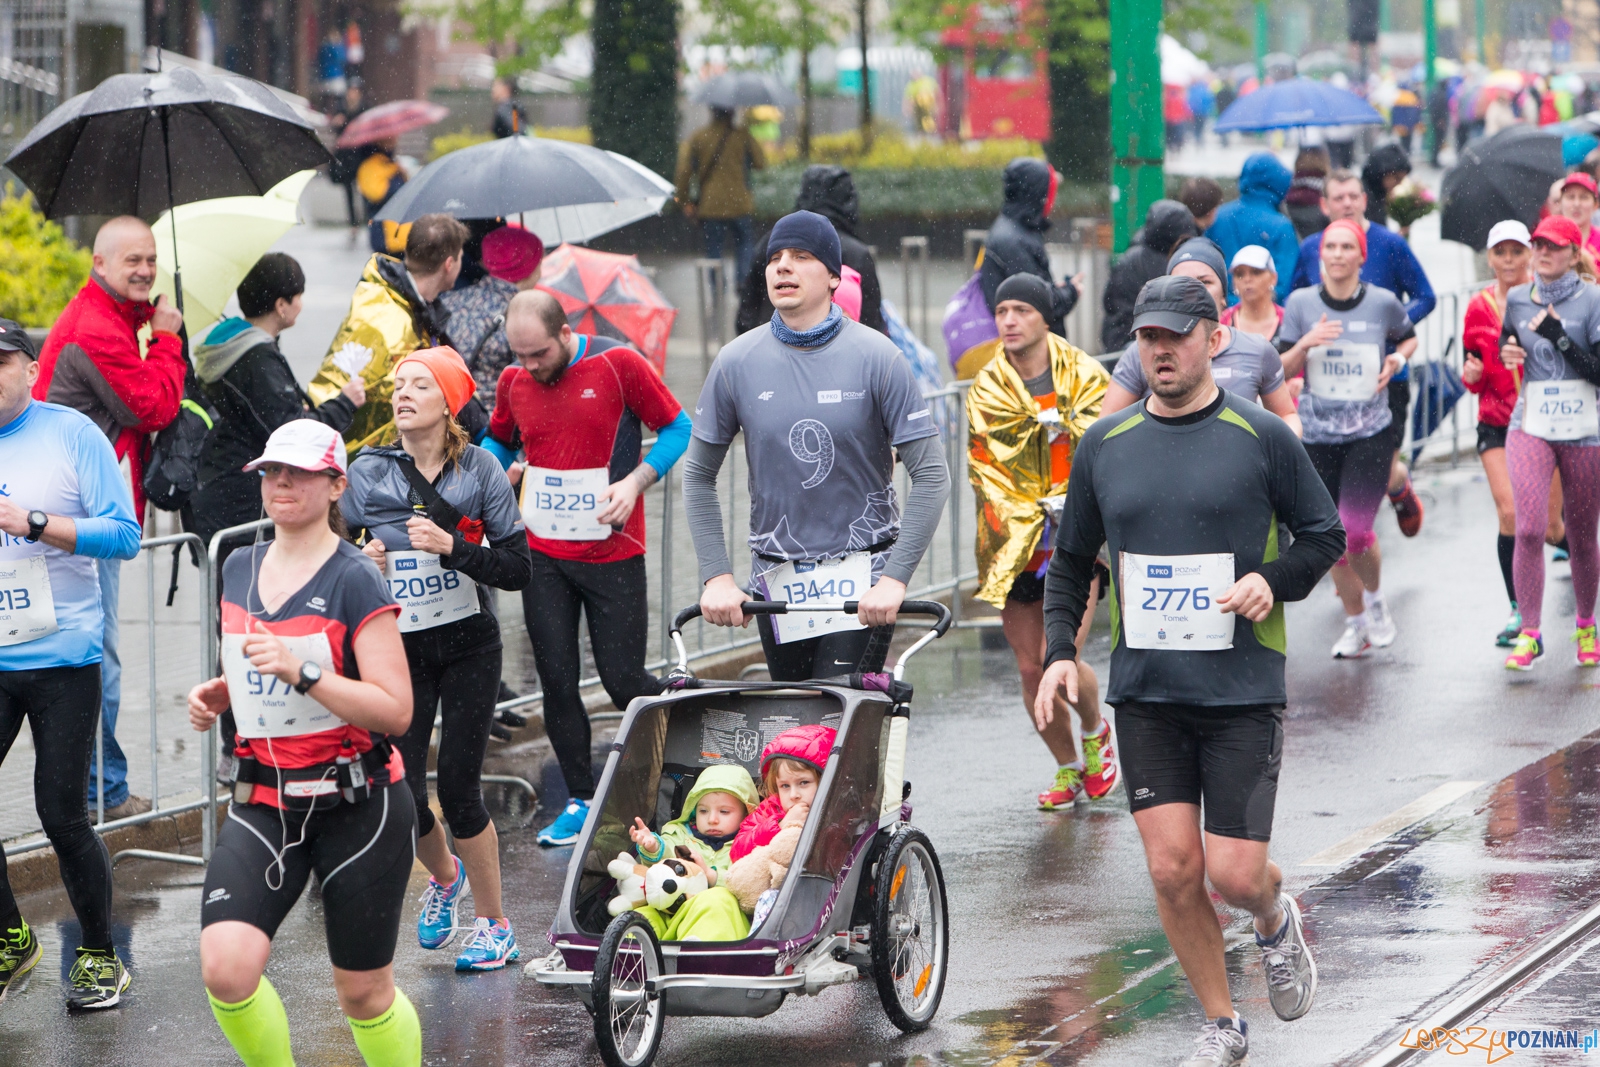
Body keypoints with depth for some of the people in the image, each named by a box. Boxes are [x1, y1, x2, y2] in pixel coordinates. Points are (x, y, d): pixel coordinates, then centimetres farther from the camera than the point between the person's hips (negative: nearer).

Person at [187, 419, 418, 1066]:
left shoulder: (354, 581, -11)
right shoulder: (239, 570, 9)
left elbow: (395, 711, -17)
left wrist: (301, 672, -27)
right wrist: (215, 695, 5)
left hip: (355, 806, -4)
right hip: (264, 803, 4)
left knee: (364, 992, 6)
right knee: (225, 967, -18)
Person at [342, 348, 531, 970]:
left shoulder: (479, 469, -6)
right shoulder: (367, 473, -2)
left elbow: (517, 568, -9)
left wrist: (450, 545, -21)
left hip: (468, 647, -2)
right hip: (399, 650, 2)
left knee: (457, 787, -7)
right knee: (402, 799, -4)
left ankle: (494, 925, 12)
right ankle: (444, 875, 32)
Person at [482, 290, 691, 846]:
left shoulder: (618, 364, -9)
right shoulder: (513, 382, 3)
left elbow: (677, 428, -2)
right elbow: (497, 439, 22)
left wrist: (635, 482, -15)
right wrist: (495, 466, -1)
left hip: (612, 553, -4)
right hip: (543, 553, 4)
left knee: (622, 679, -4)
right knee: (556, 680, 3)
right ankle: (580, 800, 15)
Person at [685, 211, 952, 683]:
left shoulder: (877, 357, -7)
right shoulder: (737, 361, 0)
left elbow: (931, 476, -9)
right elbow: (699, 476, 8)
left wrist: (894, 579, -17)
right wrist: (717, 576, -3)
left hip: (861, 575, -3)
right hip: (776, 580, 3)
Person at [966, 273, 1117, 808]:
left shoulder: (1084, 376, 2)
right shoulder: (986, 391, 5)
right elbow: (985, 469, 1)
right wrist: (1035, 515, -11)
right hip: (1015, 545, 3)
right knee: (1031, 670, 4)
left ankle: (1095, 730, 16)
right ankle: (1069, 769, 24)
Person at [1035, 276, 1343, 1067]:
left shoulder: (1262, 438, -2)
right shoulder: (1104, 445, 7)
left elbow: (1325, 533, 7)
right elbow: (1071, 561, 16)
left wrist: (1273, 580, -12)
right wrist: (1059, 651, 2)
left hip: (1243, 690, -3)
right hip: (1143, 692, 3)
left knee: (1234, 874, -6)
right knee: (1172, 869, -3)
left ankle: (1277, 921, 31)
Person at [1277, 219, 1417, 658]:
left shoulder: (1382, 302, -3)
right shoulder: (1300, 303, -1)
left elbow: (1408, 338, 17)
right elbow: (1282, 371, 0)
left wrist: (1397, 360, -4)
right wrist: (1306, 343, -18)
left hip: (1370, 433, -2)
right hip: (1317, 436, 2)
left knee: (1356, 532, -13)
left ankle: (1374, 599, 17)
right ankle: (1355, 623, 25)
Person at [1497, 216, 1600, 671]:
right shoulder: (1517, 300, 7)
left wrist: (1559, 337, -18)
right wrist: (1506, 355, 3)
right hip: (1530, 427, 2)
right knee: (1529, 529, -13)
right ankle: (1529, 633, -9)